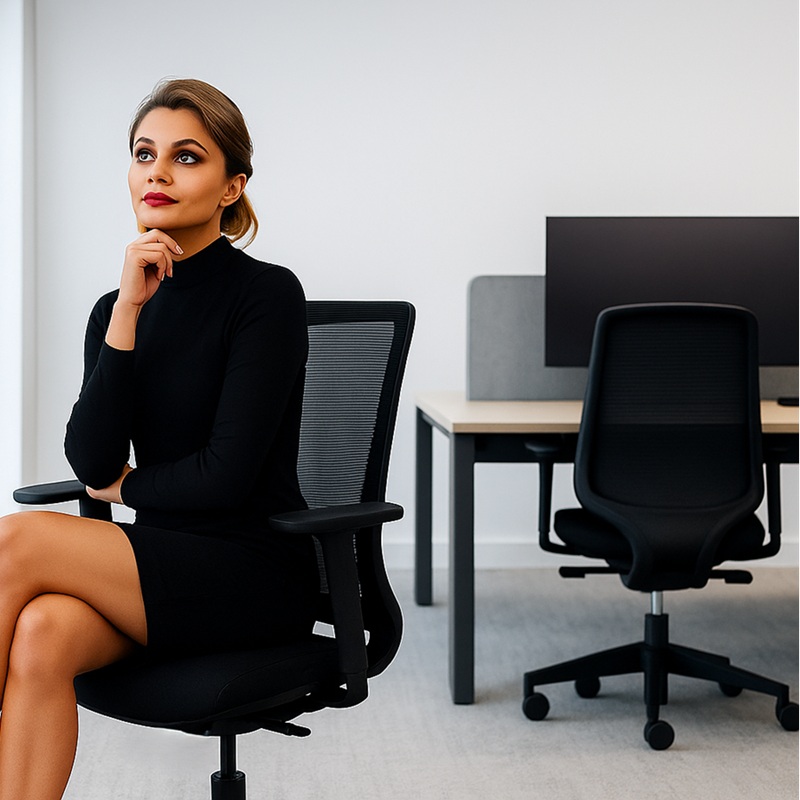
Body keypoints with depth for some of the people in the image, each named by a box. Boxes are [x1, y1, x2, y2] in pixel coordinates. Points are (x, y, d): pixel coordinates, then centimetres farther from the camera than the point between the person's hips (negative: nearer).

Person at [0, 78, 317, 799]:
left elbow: (227, 474, -15)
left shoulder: (268, 294, -8)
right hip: (160, 563, 5)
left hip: (256, 574, -5)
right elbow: (91, 461, -6)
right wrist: (126, 310, -12)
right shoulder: (117, 307, 10)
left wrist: (126, 486, 2)